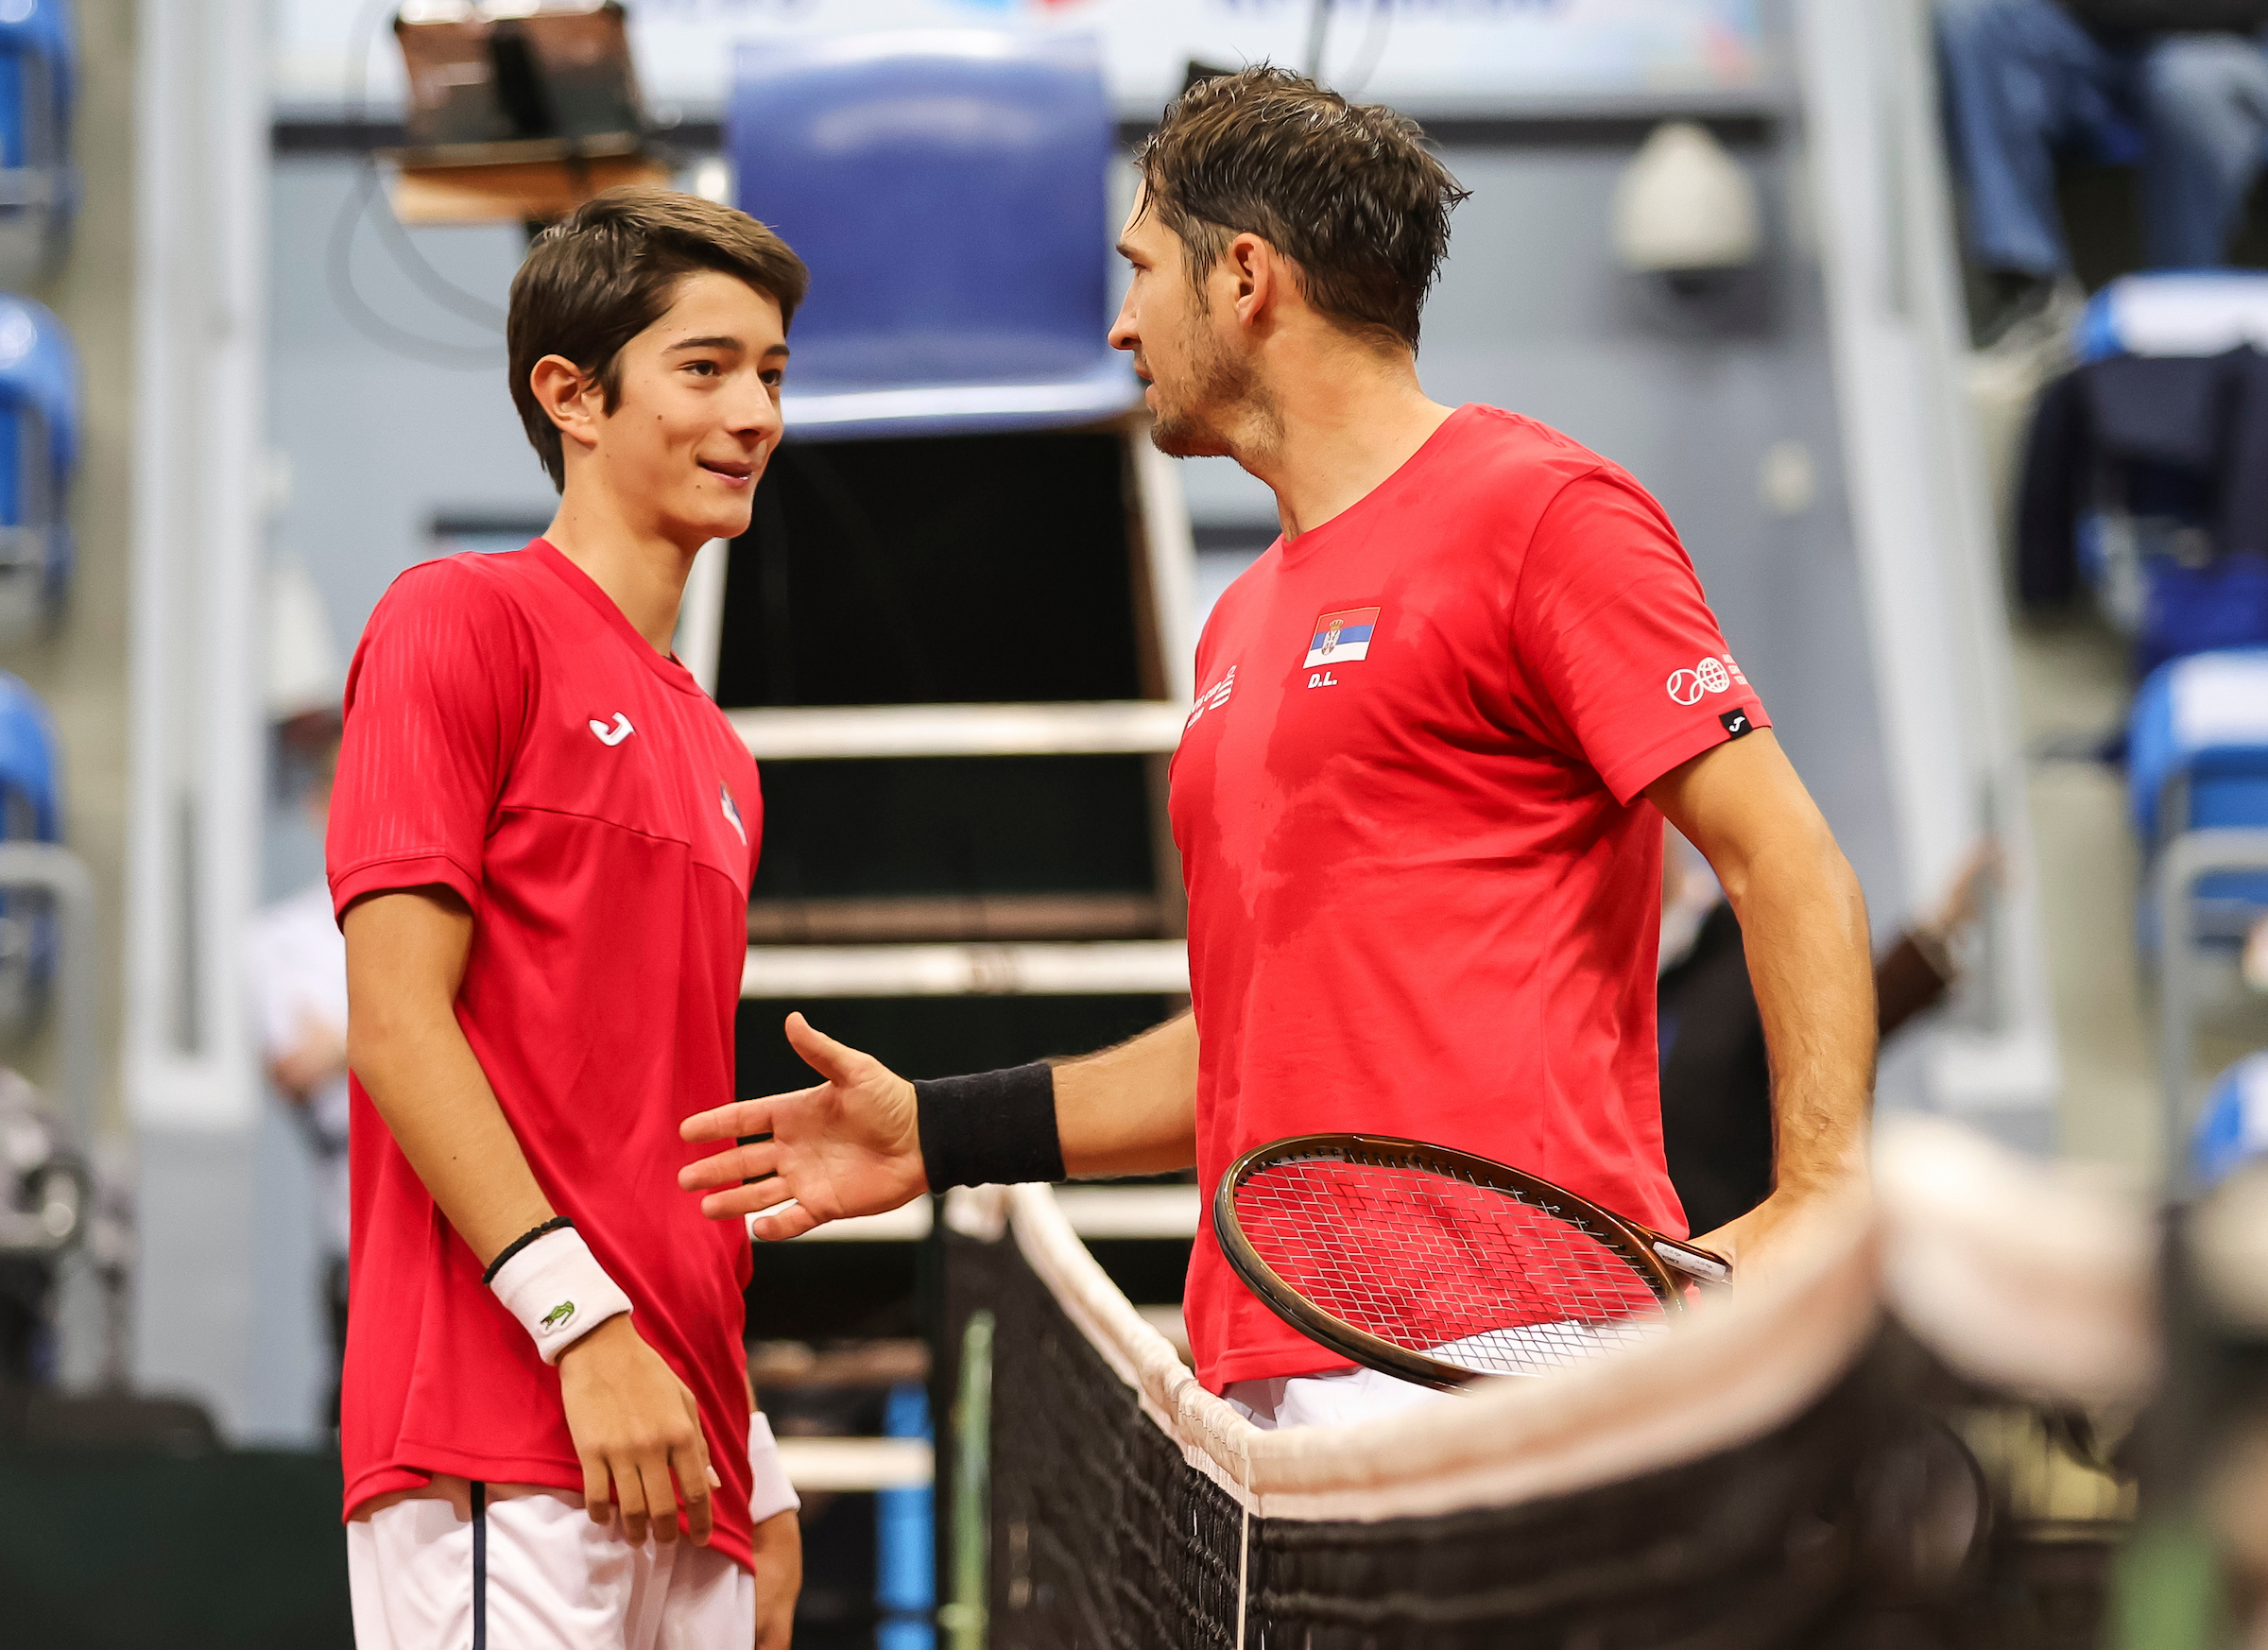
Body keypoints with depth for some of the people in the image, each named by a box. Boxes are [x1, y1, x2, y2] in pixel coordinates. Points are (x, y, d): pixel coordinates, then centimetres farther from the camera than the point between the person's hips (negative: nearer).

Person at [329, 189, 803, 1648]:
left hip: (677, 1471, 7)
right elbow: (396, 1023, -10)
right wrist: (585, 1327, -17)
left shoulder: (719, 757, 19)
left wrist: (758, 1476, 18)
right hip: (502, 1455, -7)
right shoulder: (462, 621, -2)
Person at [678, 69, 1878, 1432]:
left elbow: (1791, 863, -8)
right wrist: (941, 1135, 23)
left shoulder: (1539, 512, -3)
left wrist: (1822, 1196, -21)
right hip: (1276, 1371, 8)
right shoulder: (1242, 628, 24)